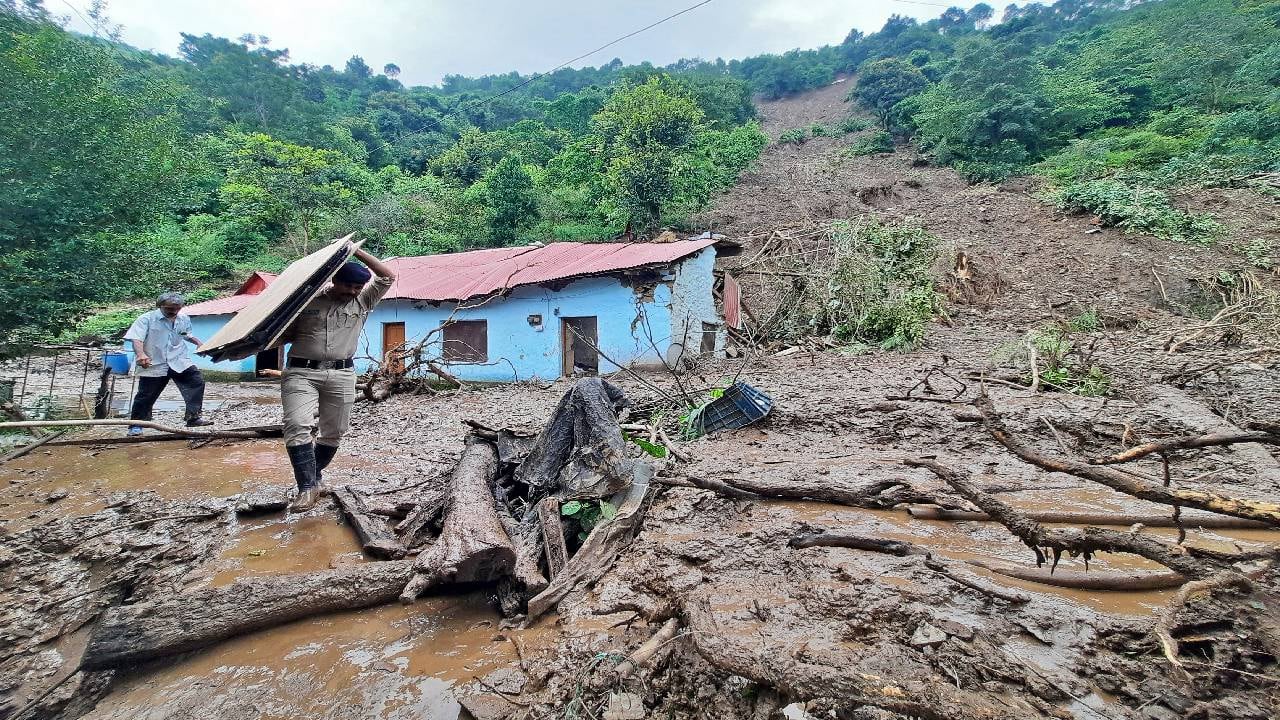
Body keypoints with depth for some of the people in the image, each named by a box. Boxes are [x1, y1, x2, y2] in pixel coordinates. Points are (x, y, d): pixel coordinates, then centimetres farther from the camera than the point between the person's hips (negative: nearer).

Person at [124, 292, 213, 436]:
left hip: (179, 362, 4)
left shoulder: (184, 320, 9)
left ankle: (193, 417, -11)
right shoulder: (146, 319, -8)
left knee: (197, 382, -14)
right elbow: (136, 339, -20)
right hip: (154, 365, -4)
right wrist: (141, 354, -37)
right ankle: (136, 425, 19)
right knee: (146, 395, 3)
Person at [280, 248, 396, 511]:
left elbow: (388, 277, 1)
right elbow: (286, 334, 12)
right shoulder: (307, 300, 5)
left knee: (333, 432, 9)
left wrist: (357, 251, -3)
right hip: (301, 372, -2)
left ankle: (315, 476, 29)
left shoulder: (362, 302, 8)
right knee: (297, 426, -16)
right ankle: (308, 487, -14)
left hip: (341, 375, 2)